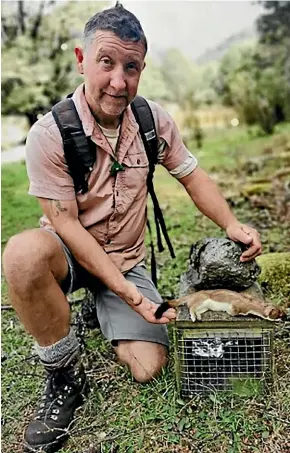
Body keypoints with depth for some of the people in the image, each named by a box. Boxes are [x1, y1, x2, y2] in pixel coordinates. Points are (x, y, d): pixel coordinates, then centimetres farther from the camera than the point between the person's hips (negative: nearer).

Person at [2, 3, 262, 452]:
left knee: (147, 368, -10)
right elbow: (66, 224, -20)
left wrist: (232, 224, -13)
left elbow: (193, 177, 3)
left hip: (127, 260, 3)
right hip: (70, 253, -3)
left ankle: (101, 309, 23)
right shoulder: (49, 134, -20)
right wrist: (124, 288, -27)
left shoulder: (154, 120, -8)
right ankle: (65, 375, -14)